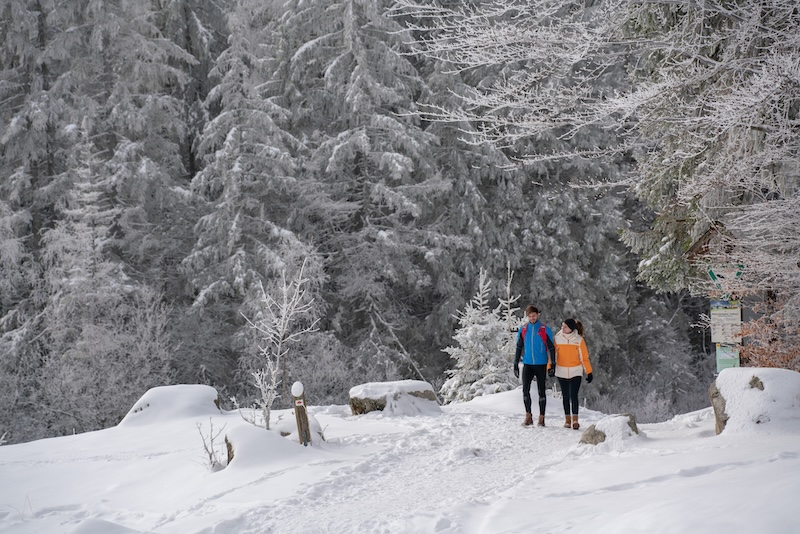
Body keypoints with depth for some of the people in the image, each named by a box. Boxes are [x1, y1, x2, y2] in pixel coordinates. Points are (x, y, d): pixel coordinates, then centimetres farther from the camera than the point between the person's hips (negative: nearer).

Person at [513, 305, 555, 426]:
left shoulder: (545, 329, -2)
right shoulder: (523, 329, 6)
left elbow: (551, 348, 0)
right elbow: (519, 348, 12)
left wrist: (553, 364, -5)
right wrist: (516, 364, 9)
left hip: (541, 365, -2)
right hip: (527, 364, 2)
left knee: (541, 391, 3)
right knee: (525, 389, -9)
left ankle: (541, 418, 9)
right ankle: (528, 416, 0)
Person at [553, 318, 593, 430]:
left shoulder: (579, 340, -5)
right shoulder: (557, 338, -1)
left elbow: (584, 357, 0)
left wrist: (589, 372, -1)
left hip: (576, 372, -2)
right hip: (561, 372, 2)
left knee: (574, 396, -11)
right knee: (566, 396, 8)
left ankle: (575, 420, -10)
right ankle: (567, 419, 15)